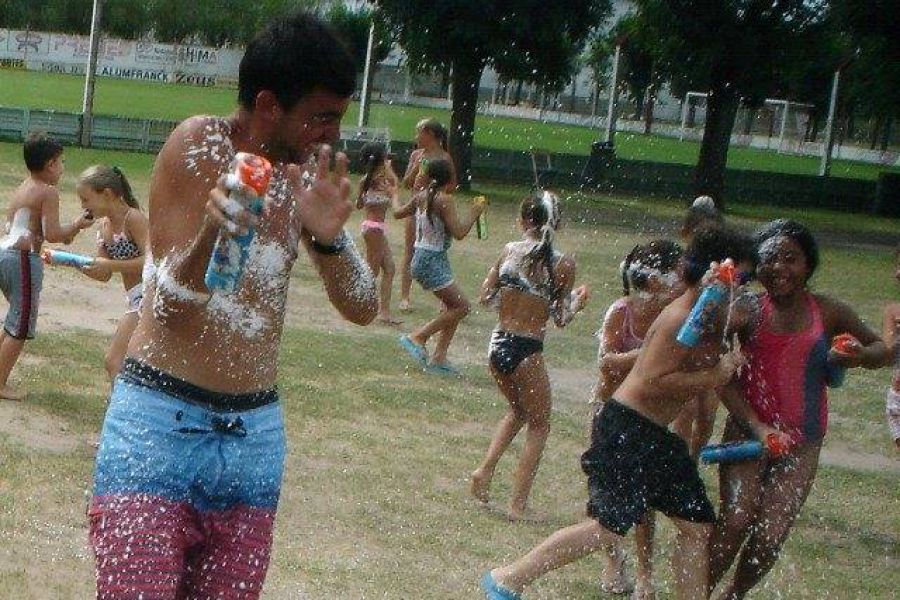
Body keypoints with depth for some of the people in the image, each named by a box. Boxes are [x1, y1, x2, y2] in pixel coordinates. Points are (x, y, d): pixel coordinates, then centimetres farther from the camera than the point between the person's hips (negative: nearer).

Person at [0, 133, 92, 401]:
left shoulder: (22, 188, 17)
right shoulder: (48, 192, -10)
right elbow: (52, 234, -15)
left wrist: (64, 233, 15)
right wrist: (77, 225, 1)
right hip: (23, 258, -9)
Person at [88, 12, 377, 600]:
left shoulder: (304, 175, 7)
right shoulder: (200, 145, -10)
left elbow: (363, 308, 2)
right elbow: (170, 303, -13)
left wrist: (329, 236, -18)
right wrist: (210, 232, -33)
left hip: (256, 434, 5)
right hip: (162, 421, -5)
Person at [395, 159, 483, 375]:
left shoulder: (421, 197, 7)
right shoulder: (444, 200, -17)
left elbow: (398, 212, 22)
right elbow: (458, 233, -20)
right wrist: (474, 214, -6)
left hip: (421, 258, 9)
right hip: (432, 261, -9)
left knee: (453, 307, 13)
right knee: (462, 306, -6)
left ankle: (438, 357, 11)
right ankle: (417, 337, -6)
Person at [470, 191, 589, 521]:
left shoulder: (509, 251, -2)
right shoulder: (563, 264, -9)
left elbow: (486, 297, 4)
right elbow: (561, 319, -5)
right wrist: (579, 299, 14)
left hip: (498, 345, 4)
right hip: (527, 351, -4)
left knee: (518, 411, 30)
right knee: (538, 425, 15)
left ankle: (485, 469, 15)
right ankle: (518, 504, 11)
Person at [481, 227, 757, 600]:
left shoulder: (714, 319, 12)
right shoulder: (680, 320, -18)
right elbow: (653, 382, -25)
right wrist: (713, 376, -20)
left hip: (656, 437, 10)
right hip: (626, 429, -10)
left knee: (697, 526, 9)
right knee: (608, 526, -12)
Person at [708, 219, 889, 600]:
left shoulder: (828, 313, -2)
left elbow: (884, 349, 11)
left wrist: (860, 356, -12)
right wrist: (755, 425, -21)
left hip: (801, 443, 2)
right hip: (747, 430, -1)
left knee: (769, 540, -3)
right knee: (736, 519, -18)